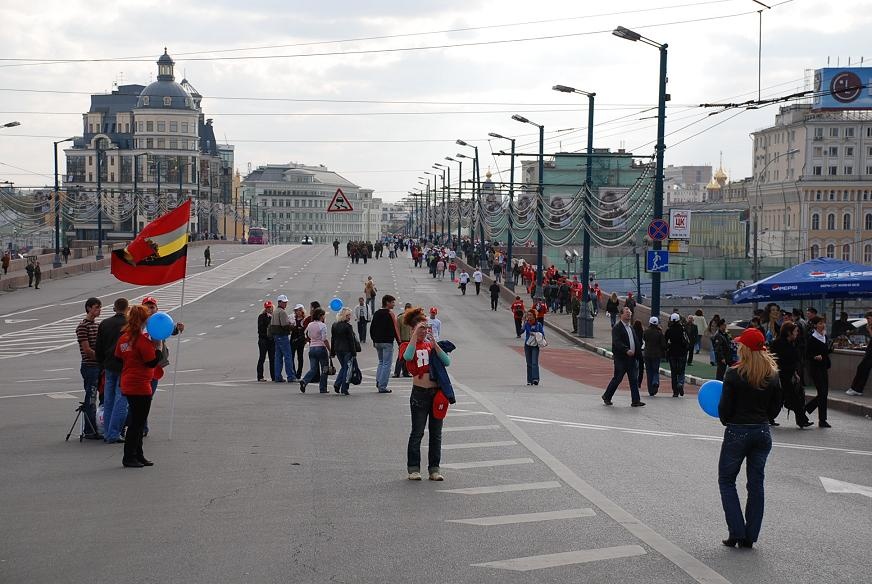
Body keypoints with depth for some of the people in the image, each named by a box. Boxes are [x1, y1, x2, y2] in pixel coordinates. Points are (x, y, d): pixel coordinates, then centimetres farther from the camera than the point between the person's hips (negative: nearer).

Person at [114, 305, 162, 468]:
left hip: (127, 385, 9)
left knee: (137, 421, 17)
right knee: (137, 422, -1)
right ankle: (129, 457, 3)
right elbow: (152, 362, -17)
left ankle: (137, 455, 23)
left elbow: (118, 358, 16)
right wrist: (158, 346, -8)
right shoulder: (142, 339, -17)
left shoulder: (123, 338, 7)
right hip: (140, 386, -9)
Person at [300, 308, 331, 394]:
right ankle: (323, 388, 10)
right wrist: (330, 350, -11)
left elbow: (307, 337, 14)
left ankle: (304, 381, -17)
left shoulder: (310, 325, 7)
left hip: (312, 348, 6)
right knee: (324, 370, 7)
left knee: (313, 369, 7)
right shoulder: (322, 325, -12)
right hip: (321, 348, -6)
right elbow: (325, 340, -15)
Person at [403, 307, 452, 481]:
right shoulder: (408, 346, 2)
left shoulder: (432, 345, 12)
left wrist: (433, 341, -11)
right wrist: (415, 335, -23)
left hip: (437, 393, 4)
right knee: (417, 432, 0)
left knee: (436, 433, 6)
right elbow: (408, 356, -24)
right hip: (420, 393, -4)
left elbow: (447, 362, -4)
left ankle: (434, 469, 13)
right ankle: (413, 468, 8)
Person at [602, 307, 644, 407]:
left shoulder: (631, 327, 17)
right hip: (621, 358, -7)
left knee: (634, 379, 1)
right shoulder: (617, 328, -9)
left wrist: (636, 351, 3)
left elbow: (637, 341, 20)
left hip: (631, 358, 7)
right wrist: (627, 350, -32)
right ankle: (606, 397, 18)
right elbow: (617, 342, -21)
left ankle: (635, 401, 2)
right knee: (617, 379, 1)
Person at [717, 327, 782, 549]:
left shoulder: (734, 374, -14)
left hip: (737, 433, -4)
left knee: (726, 480, 10)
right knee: (756, 483, 11)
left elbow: (725, 408, -11)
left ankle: (736, 533, 2)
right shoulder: (773, 375, -1)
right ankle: (749, 537, 14)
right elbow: (776, 407, 7)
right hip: (762, 432, 4)